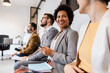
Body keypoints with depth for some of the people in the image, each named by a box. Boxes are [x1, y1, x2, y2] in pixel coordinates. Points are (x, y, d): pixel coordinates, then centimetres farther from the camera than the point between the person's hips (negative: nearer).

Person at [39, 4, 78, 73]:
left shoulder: (72, 33, -12)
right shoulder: (58, 34, 12)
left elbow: (72, 60, -19)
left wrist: (52, 53, -16)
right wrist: (46, 50, 0)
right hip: (51, 67, 7)